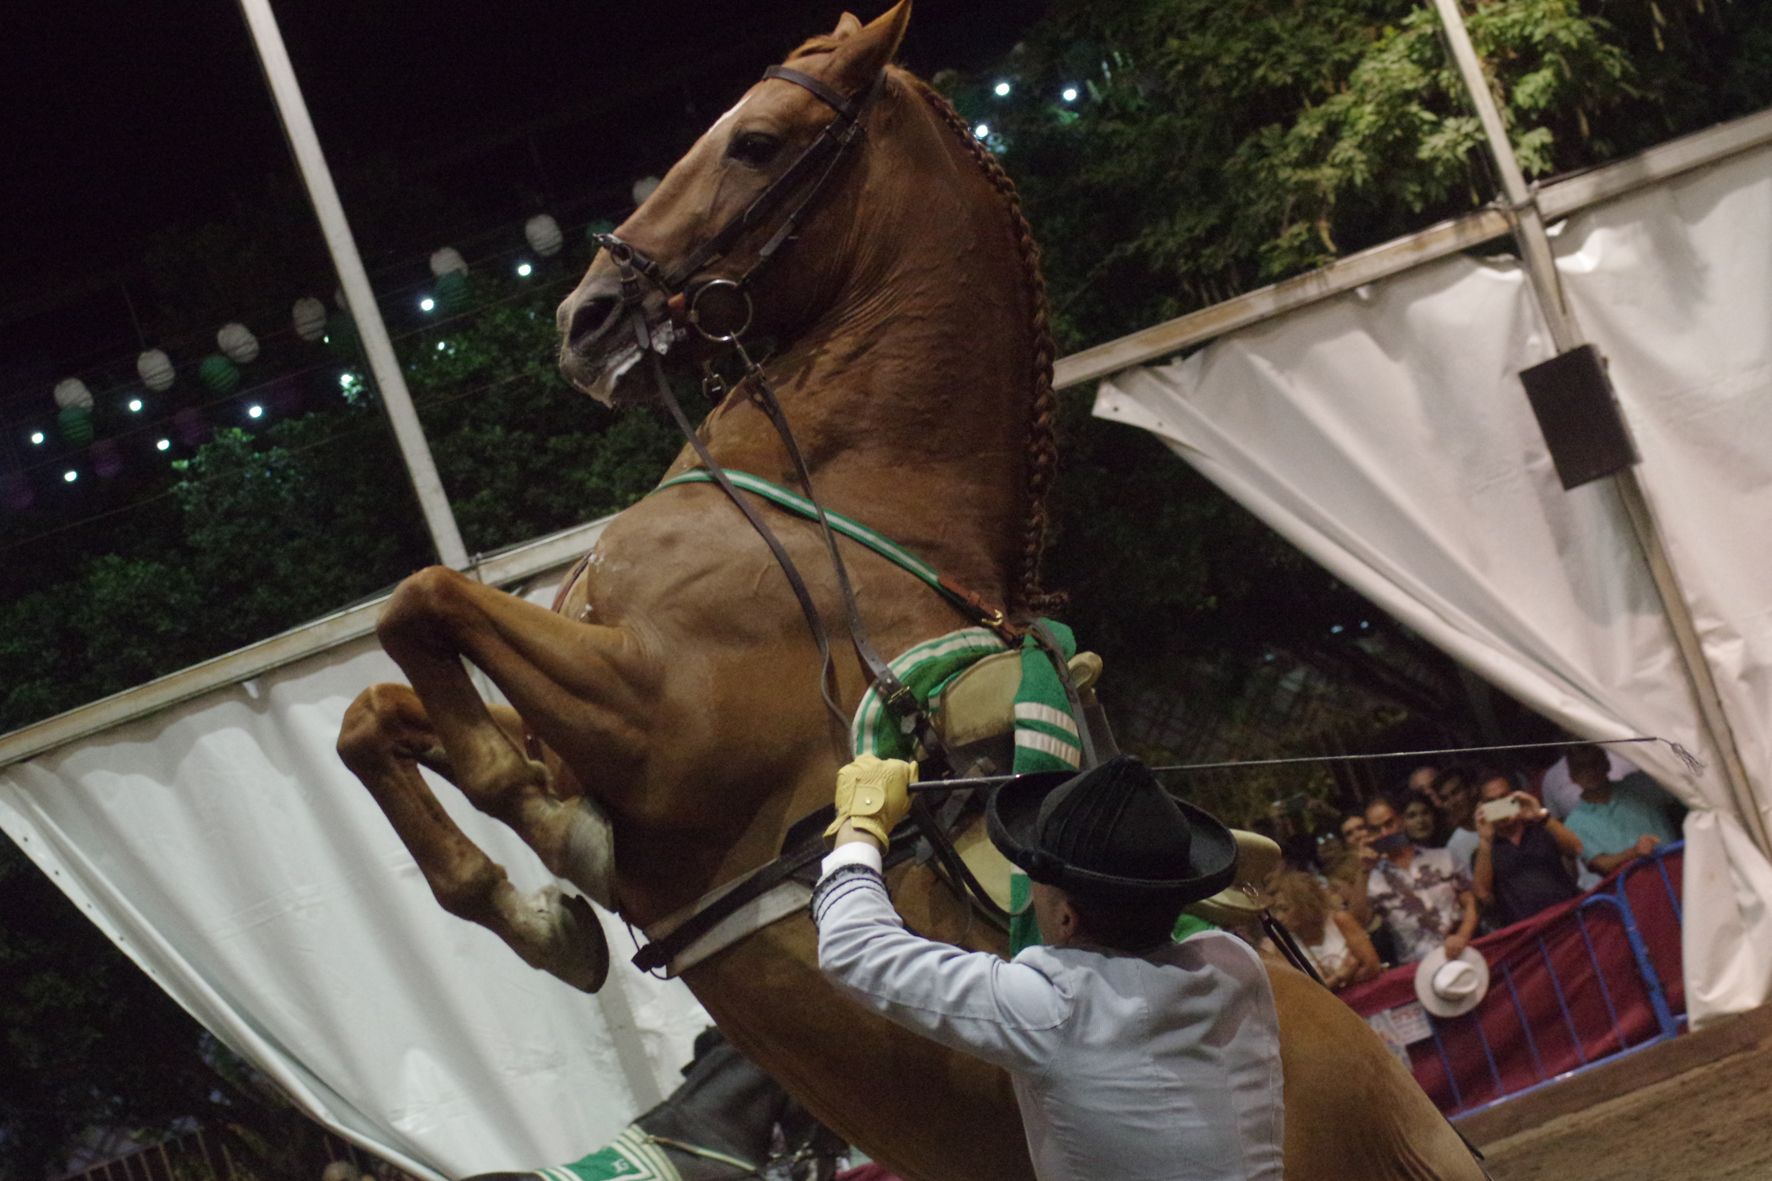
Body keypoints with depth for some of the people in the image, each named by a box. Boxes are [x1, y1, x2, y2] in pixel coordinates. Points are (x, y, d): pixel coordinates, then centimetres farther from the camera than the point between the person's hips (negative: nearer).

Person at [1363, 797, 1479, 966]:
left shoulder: (1442, 858, 14)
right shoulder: (1373, 880, 10)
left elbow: (1471, 903, 10)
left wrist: (1462, 936, -8)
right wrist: (1361, 872, -9)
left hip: (1462, 953, 1)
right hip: (1417, 966, -1)